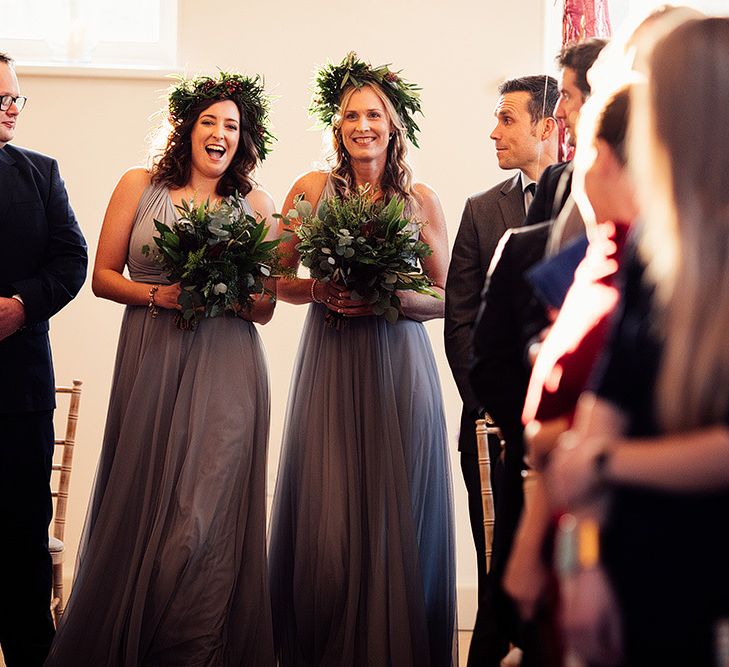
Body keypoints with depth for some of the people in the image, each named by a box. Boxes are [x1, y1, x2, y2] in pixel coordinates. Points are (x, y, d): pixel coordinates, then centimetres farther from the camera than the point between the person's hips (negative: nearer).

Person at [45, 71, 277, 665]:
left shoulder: (255, 203, 8)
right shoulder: (139, 186, 8)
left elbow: (265, 309, 8)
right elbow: (102, 275, 7)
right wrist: (159, 294, -9)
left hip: (226, 372, 0)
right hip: (150, 365, 0)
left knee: (208, 516, -3)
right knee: (141, 506, 3)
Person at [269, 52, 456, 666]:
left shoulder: (421, 200, 3)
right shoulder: (312, 189, 4)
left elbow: (445, 298, 5)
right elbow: (277, 280, 9)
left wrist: (392, 297, -12)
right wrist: (321, 291, -10)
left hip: (399, 368, 0)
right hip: (329, 365, 0)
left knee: (397, 514, 1)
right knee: (324, 518, -1)